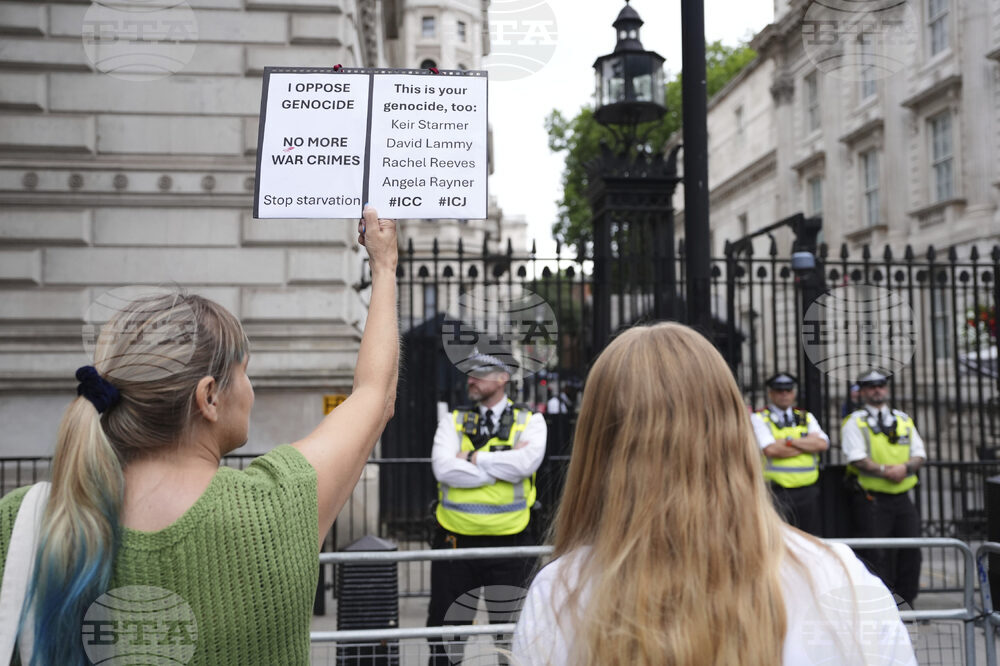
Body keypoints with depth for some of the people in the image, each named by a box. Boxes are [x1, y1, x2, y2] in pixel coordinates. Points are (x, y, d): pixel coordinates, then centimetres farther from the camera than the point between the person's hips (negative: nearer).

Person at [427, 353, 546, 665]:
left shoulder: (529, 420, 1)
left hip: (509, 543, -1)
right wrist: (505, 465, -15)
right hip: (456, 540, 1)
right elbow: (444, 469, -13)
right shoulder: (453, 420, 4)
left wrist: (473, 458, -12)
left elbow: (526, 463, -19)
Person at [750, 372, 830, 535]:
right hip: (777, 493, -4)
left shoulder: (806, 417, 17)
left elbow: (823, 444, 0)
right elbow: (771, 450, -14)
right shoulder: (759, 418, 2)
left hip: (807, 492, 4)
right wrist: (809, 444, -3)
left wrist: (789, 440, -9)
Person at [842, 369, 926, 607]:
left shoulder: (904, 420, 16)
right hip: (871, 499, -5)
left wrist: (905, 467, -11)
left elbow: (919, 454, 10)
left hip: (902, 497, 5)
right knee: (876, 555, -6)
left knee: (911, 552, 4)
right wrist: (884, 471, -23)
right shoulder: (855, 422, 1)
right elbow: (856, 458, -10)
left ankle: (906, 603, 17)